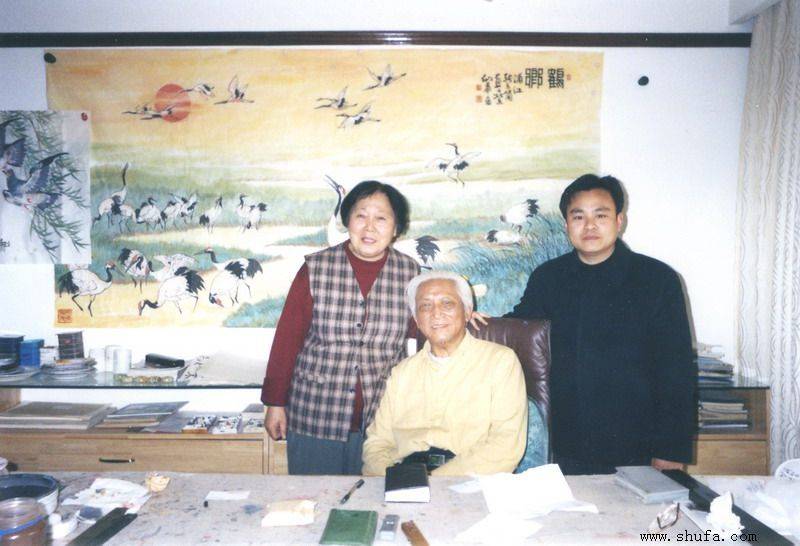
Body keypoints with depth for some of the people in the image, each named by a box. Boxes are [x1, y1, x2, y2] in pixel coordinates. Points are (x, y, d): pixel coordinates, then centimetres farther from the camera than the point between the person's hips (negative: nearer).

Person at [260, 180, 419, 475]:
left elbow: (417, 329, 12)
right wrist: (275, 403, -1)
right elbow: (287, 338, -3)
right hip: (314, 417, -1)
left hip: (382, 419, 2)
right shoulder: (316, 269, -7)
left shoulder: (409, 272, -1)